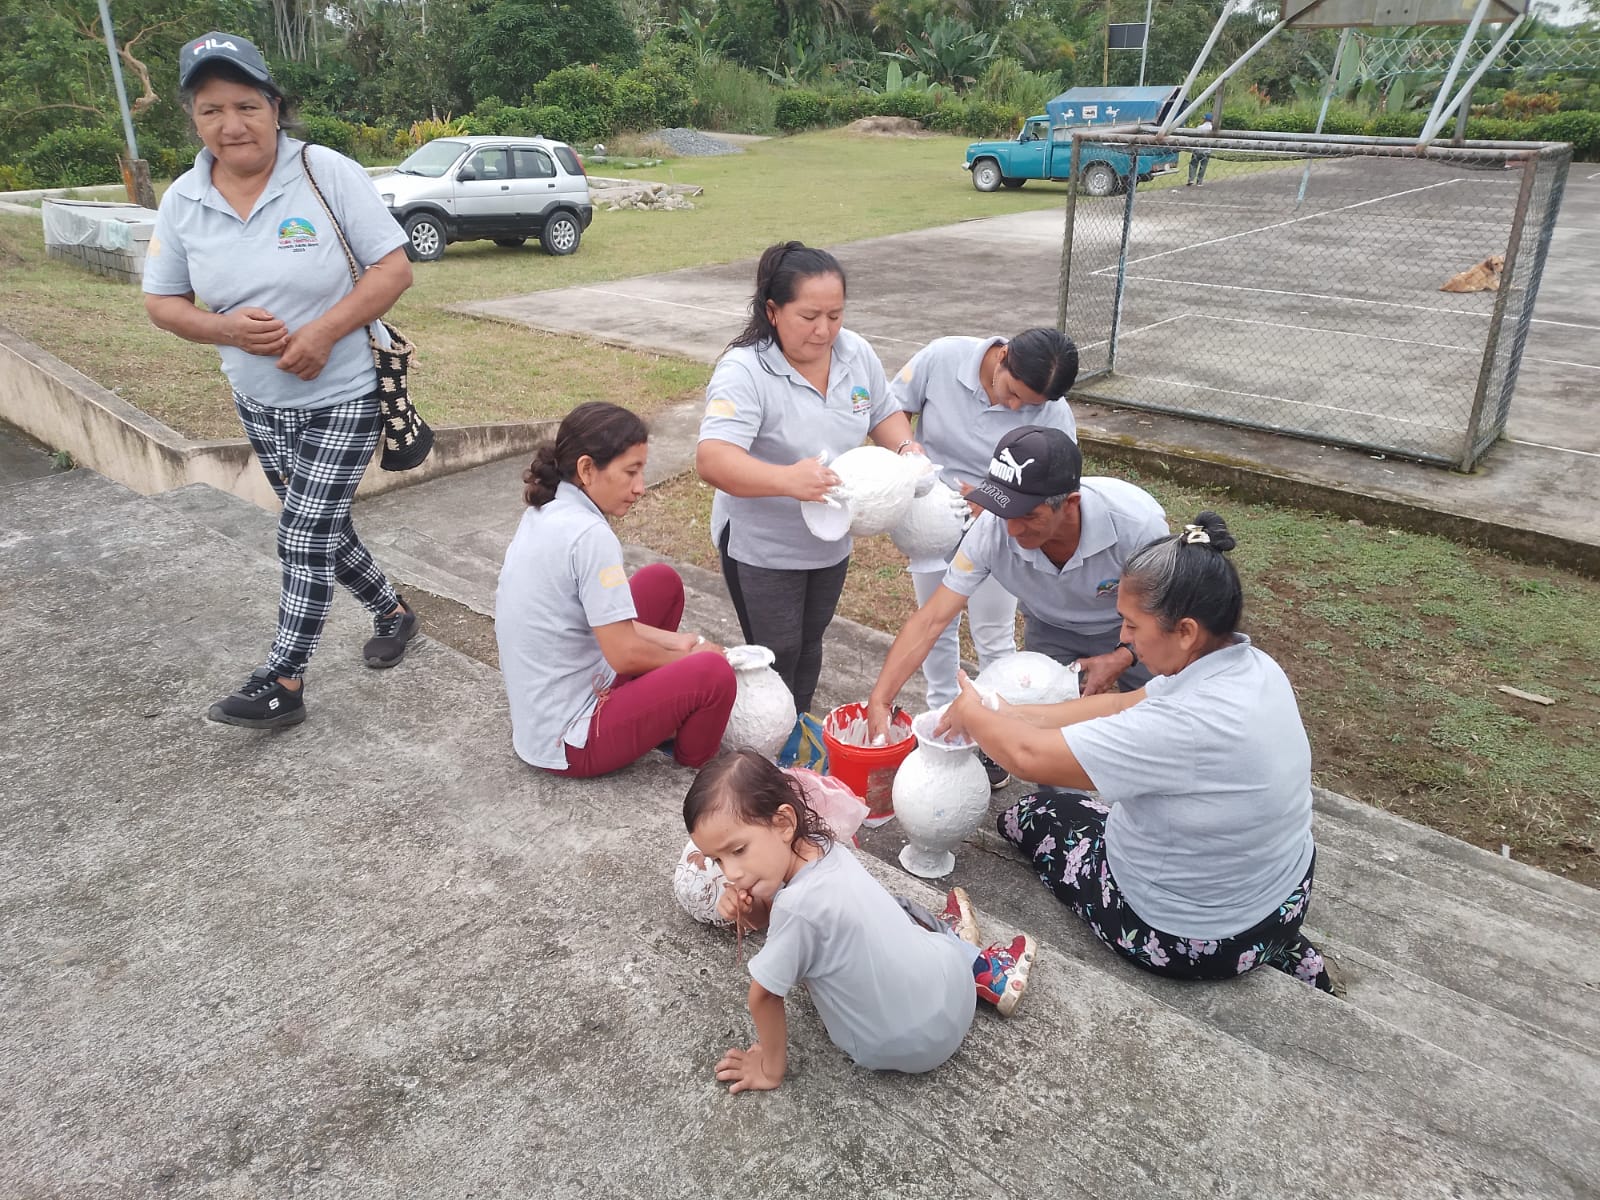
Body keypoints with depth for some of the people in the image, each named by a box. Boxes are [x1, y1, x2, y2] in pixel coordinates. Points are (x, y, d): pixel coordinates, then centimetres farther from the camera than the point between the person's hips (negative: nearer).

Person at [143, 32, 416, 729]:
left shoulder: (327, 173, -14)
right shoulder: (183, 200, -2)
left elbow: (394, 268, -14)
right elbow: (161, 301, 4)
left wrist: (324, 332, -24)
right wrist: (228, 328, -17)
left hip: (342, 395, -5)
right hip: (259, 403, 6)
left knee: (304, 539, -5)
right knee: (320, 527, 17)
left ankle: (282, 685, 5)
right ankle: (392, 613, 39)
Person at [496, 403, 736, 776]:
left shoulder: (545, 514, 3)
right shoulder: (589, 535, -25)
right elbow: (625, 654, -22)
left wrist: (678, 643, 7)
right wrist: (689, 658, -3)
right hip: (567, 742, -10)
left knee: (663, 580, 13)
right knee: (712, 674, -23)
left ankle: (655, 714, 22)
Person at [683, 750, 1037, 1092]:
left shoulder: (799, 906, -35)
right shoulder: (825, 847, -13)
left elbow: (763, 997, -20)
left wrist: (771, 1069, -4)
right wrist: (746, 909, -15)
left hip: (904, 1050, -4)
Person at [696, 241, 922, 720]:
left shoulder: (856, 353, -6)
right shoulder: (744, 371, -26)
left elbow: (884, 414, 11)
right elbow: (712, 460, -38)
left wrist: (906, 447, -12)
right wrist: (788, 479, -54)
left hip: (831, 538, 6)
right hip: (761, 546, -6)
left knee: (809, 643, 21)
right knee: (776, 656, 4)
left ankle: (799, 730, 43)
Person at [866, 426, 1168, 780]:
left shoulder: (1137, 521, -37)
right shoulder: (992, 530, -32)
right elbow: (930, 621, -27)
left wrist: (1123, 657, -30)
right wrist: (879, 701, -33)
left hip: (1135, 634, -1)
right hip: (1053, 631, 1)